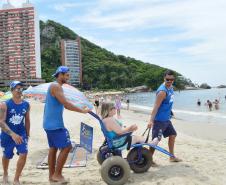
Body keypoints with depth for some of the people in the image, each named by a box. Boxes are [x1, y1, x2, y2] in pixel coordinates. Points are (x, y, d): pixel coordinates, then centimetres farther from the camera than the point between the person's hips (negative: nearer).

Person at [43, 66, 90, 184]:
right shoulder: (56, 86, -15)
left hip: (50, 123, 11)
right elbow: (66, 103, -22)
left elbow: (65, 105, 16)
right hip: (55, 124, -11)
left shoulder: (55, 86, 18)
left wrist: (80, 109, 10)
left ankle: (52, 175, 21)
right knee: (66, 147, -7)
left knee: (53, 148, 13)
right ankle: (57, 174, 2)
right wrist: (82, 111, -16)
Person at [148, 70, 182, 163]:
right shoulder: (162, 91, -23)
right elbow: (156, 106, -27)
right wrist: (151, 120, -33)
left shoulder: (170, 87, 5)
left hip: (167, 119, 10)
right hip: (159, 120, -10)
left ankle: (172, 157, 33)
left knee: (172, 135, 19)